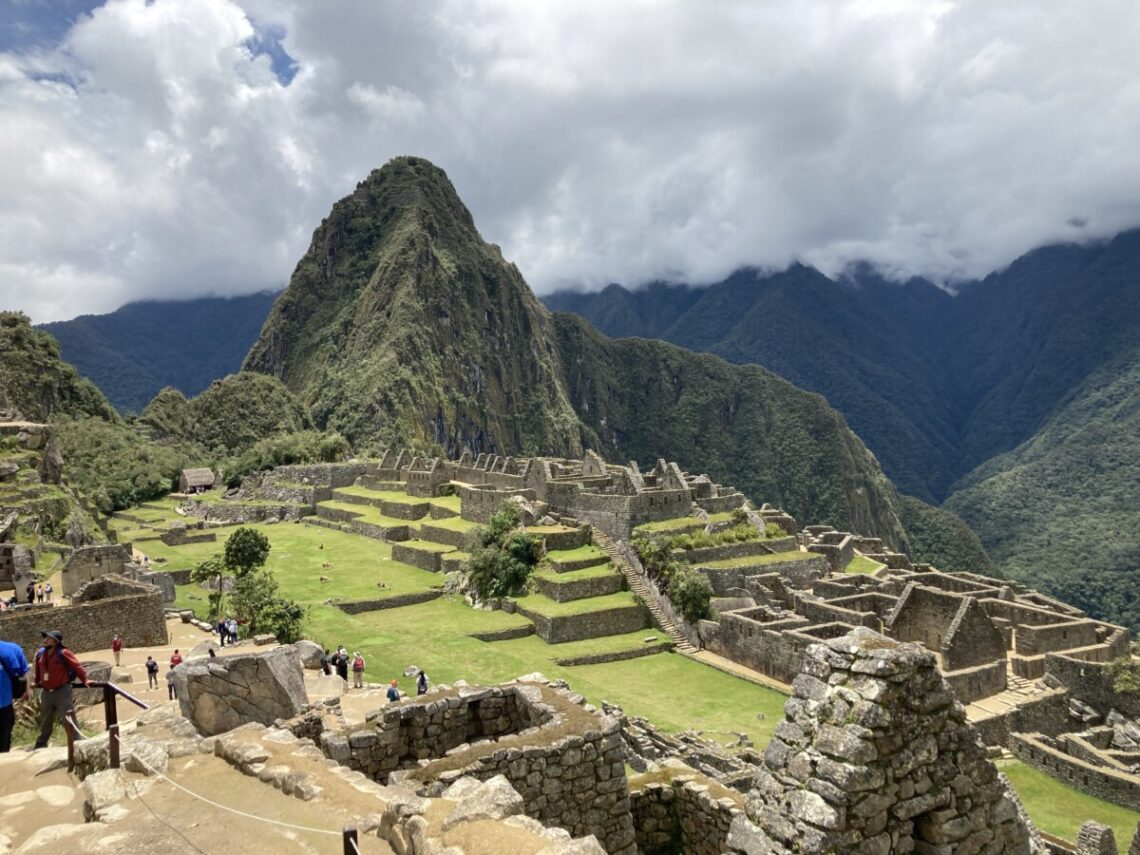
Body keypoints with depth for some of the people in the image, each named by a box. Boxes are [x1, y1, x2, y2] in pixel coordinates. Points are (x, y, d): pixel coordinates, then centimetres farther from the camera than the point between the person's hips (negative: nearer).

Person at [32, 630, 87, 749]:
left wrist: (85, 680, -27)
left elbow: (77, 666, -21)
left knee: (67, 718, -6)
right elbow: (38, 669, 19)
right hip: (46, 692, 6)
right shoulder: (40, 653, 1)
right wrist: (37, 682, 28)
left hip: (62, 691, -6)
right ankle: (40, 745, 35)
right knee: (45, 721, 20)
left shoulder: (63, 653, -18)